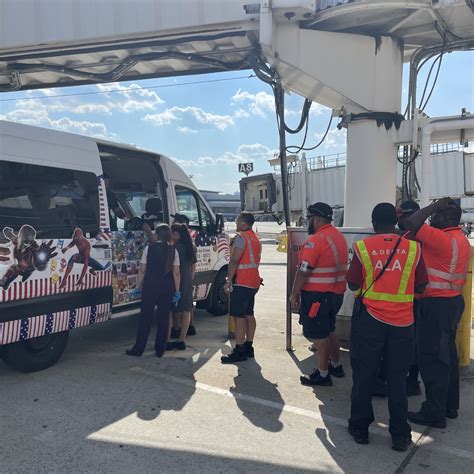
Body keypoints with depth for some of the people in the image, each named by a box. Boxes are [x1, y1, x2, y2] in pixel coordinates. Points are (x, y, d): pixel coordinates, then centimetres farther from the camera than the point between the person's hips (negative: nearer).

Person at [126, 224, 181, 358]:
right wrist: (177, 291, 5)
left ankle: (138, 349, 10)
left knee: (145, 317, 6)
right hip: (167, 288, 2)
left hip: (150, 286, -2)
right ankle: (160, 350, 15)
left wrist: (138, 286, 6)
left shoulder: (149, 248, -3)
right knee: (163, 318, 9)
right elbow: (176, 273, -1)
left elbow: (142, 270, -3)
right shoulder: (173, 251, 1)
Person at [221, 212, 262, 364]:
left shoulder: (241, 237, -13)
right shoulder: (255, 238, 18)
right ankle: (248, 347, 21)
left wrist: (229, 280, -17)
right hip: (253, 282, 10)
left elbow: (234, 260, -20)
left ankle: (239, 351, -7)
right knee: (249, 315, 14)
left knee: (239, 316, -8)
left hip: (241, 282, -10)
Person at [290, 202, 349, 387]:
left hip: (317, 295, -9)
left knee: (320, 334, 0)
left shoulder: (316, 240, -19)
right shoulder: (339, 237, 10)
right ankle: (336, 365, 34)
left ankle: (323, 374, 9)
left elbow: (303, 271, -19)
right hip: (336, 293, 9)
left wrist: (294, 294, -10)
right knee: (329, 330, 22)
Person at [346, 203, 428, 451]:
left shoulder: (363, 247, -7)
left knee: (364, 374, 11)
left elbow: (353, 285, -2)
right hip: (402, 321, 1)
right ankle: (400, 435, 19)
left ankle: (360, 427, 22)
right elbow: (420, 286, 3)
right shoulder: (413, 248, -3)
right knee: (397, 378, 11)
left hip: (369, 319, -1)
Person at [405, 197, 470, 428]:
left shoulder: (443, 238, -20)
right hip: (453, 301, 10)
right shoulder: (461, 239, 12)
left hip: (437, 305, -10)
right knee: (447, 354, 18)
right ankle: (450, 405, 29)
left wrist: (435, 205, -14)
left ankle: (434, 413, 5)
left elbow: (412, 224, -25)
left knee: (432, 358, -3)